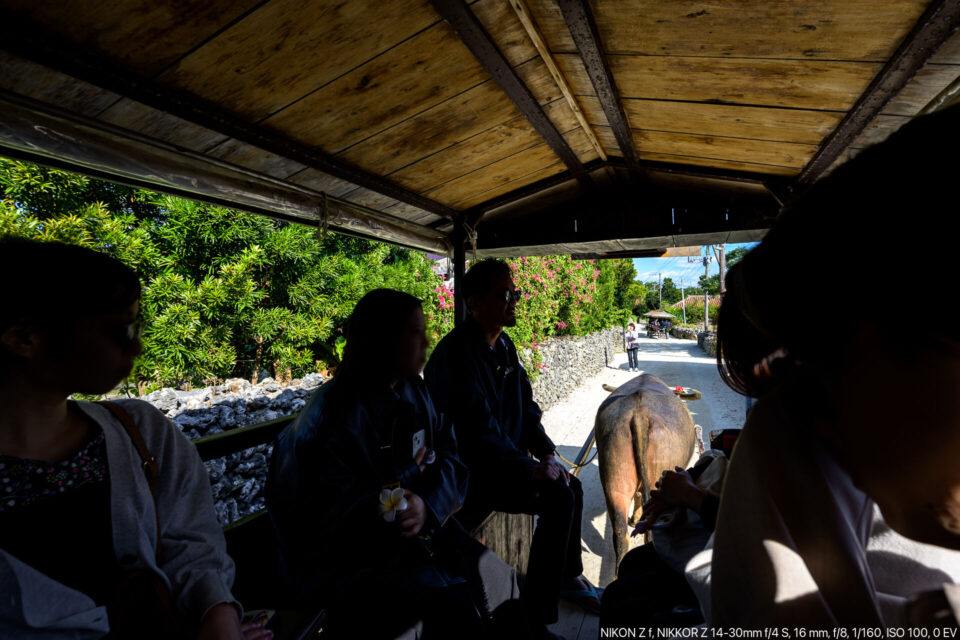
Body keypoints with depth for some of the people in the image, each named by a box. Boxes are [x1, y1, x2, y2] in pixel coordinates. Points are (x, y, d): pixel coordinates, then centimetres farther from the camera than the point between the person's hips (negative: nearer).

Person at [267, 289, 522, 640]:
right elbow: (332, 509, -17)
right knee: (449, 604, -23)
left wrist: (429, 503, -18)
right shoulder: (333, 415, -16)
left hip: (421, 531, 6)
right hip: (349, 563, -6)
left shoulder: (415, 391, 4)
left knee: (499, 579, -7)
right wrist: (413, 472, -11)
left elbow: (451, 454, 2)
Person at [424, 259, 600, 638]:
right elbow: (478, 429, -27)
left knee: (571, 486, 8)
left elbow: (527, 408, 11)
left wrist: (547, 454, -1)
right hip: (471, 471, -9)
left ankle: (568, 576, 31)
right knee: (559, 498, -20)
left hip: (507, 460, 9)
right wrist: (529, 469, -24)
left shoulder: (504, 346, 7)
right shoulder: (457, 352, -23)